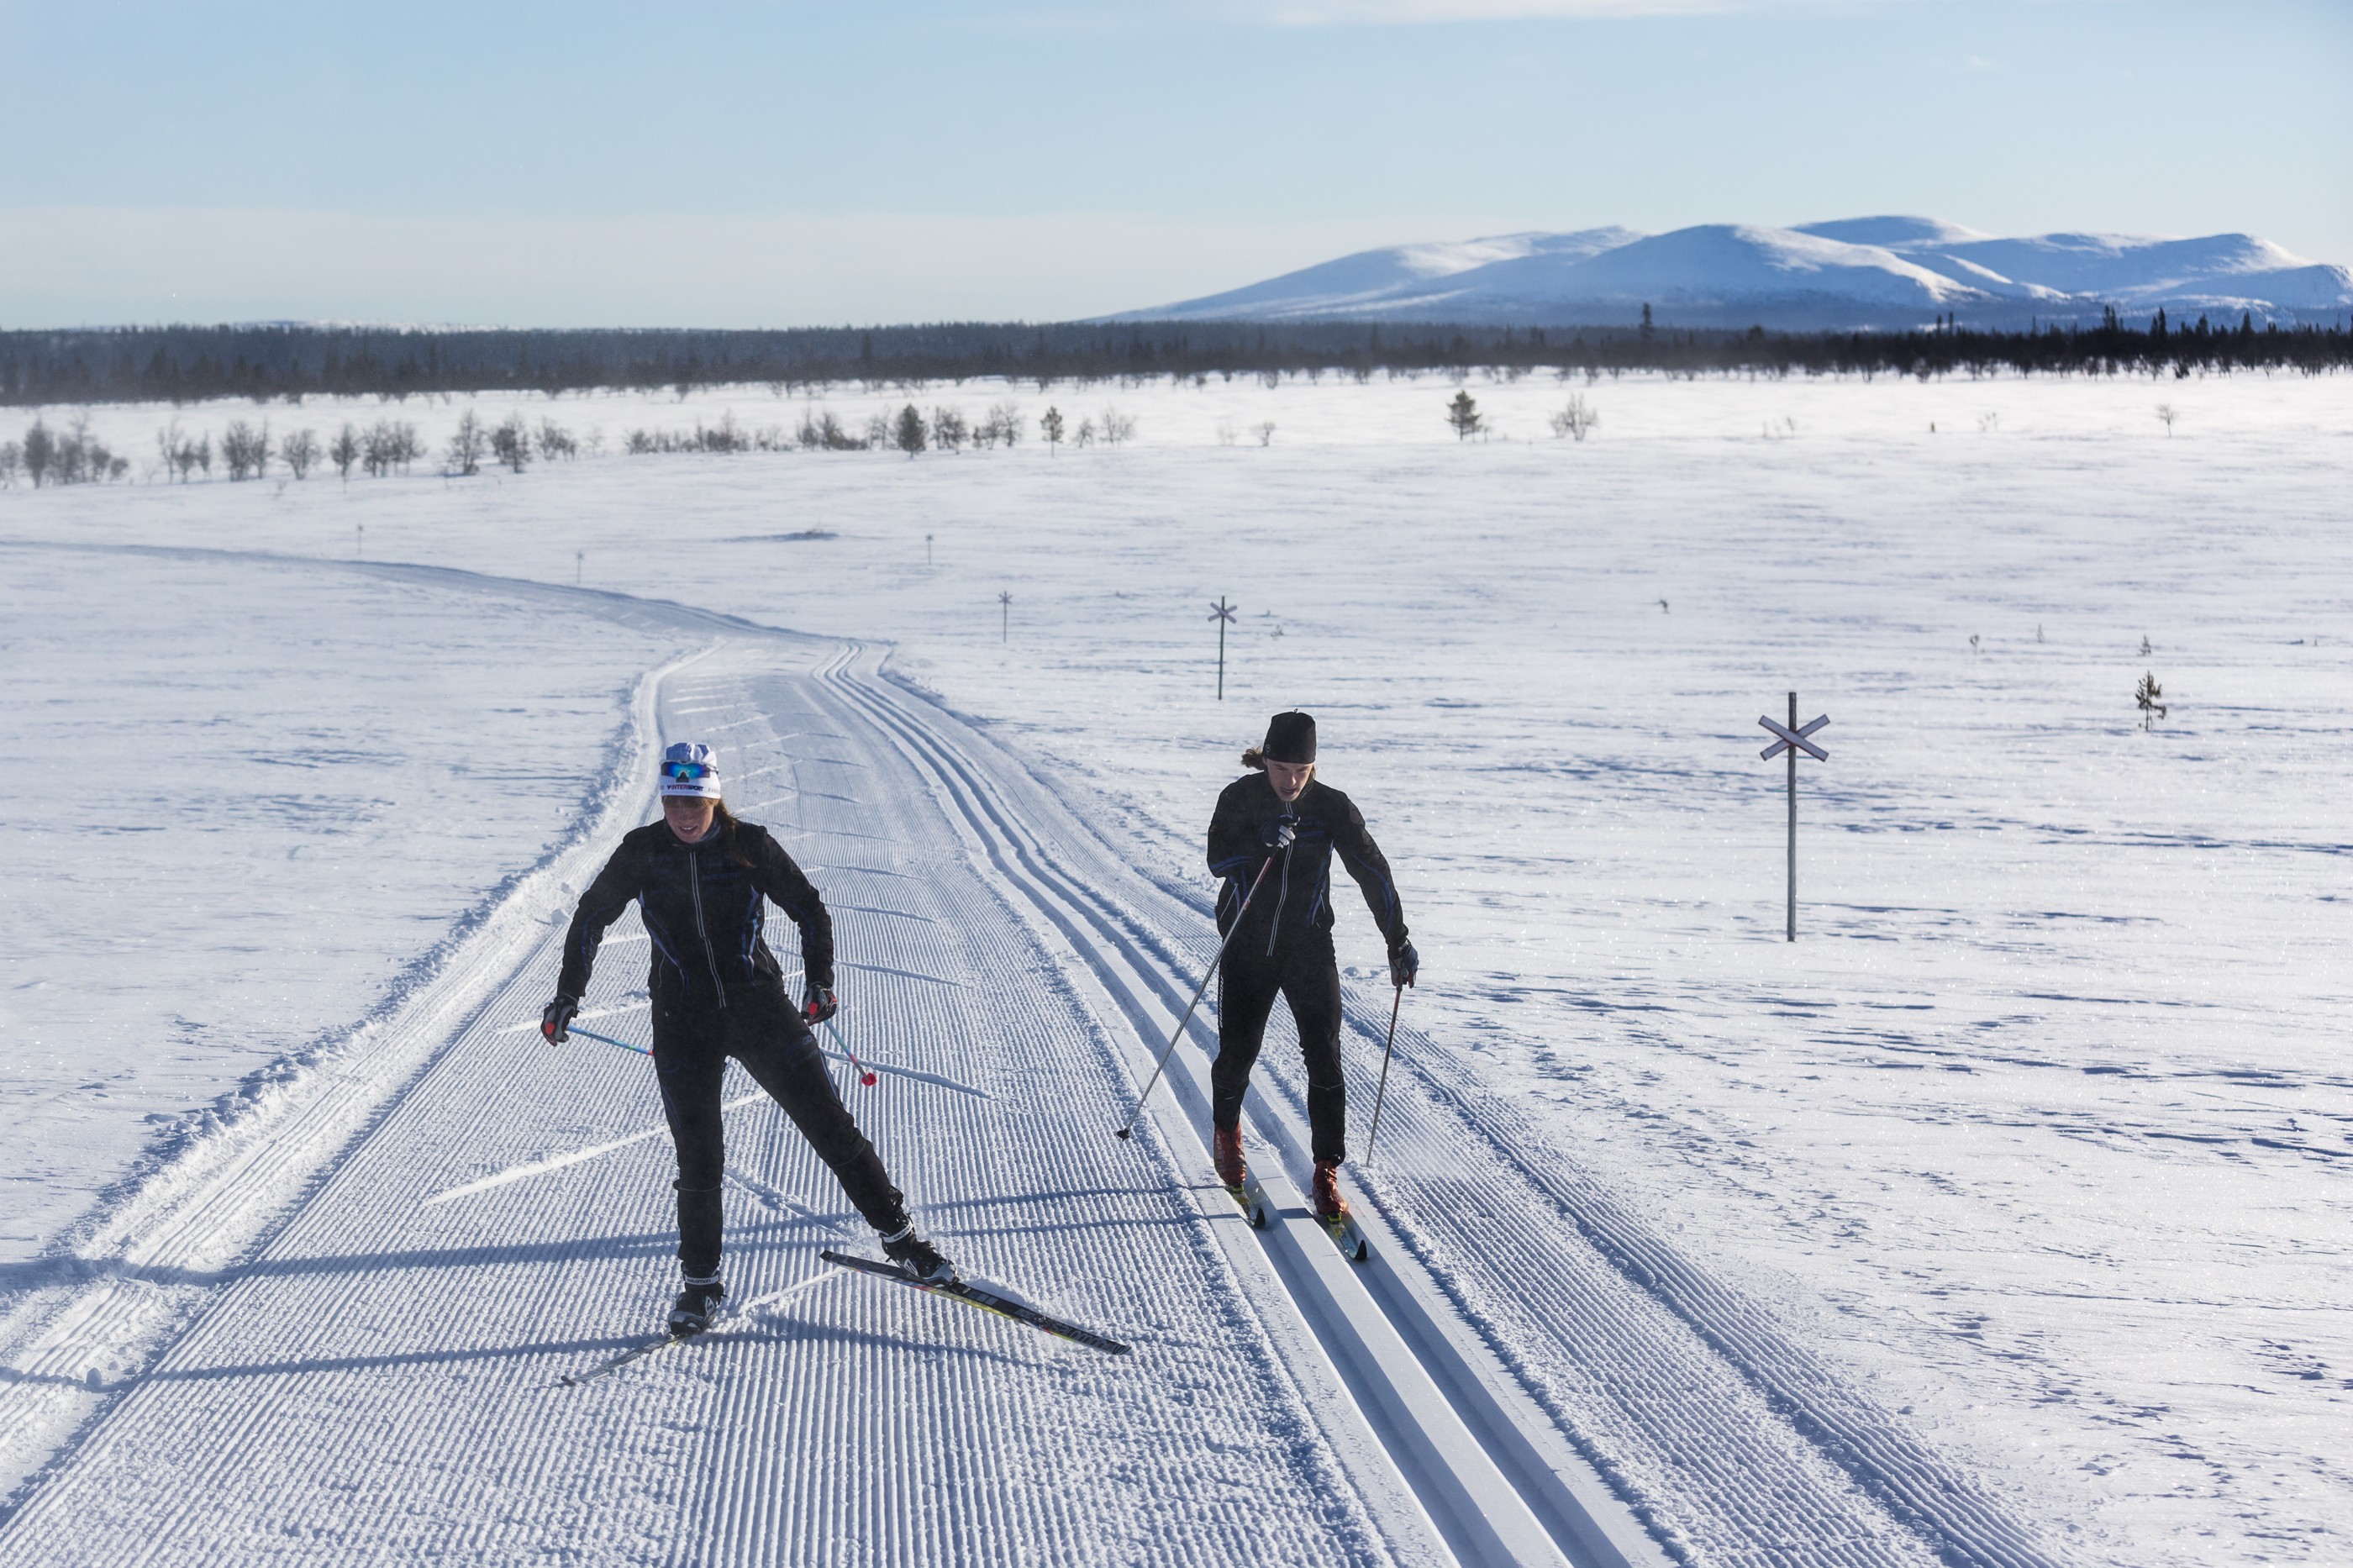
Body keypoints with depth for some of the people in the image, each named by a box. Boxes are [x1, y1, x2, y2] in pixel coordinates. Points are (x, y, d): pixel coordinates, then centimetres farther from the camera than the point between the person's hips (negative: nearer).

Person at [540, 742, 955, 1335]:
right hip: (683, 1023, 0)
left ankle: (899, 1234, 12)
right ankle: (701, 1282, 13)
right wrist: (568, 996, 10)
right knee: (698, 1154, -3)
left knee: (830, 1125, -1)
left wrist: (820, 982, -5)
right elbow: (590, 918, 12)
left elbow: (811, 911, 5)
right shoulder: (641, 853, -2)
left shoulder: (749, 846, -5)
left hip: (761, 1008, 0)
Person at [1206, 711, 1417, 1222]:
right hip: (1247, 945, 0)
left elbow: (1372, 871, -2)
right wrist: (1261, 844, -34)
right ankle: (1226, 1131, 37)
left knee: (1324, 1054, -10)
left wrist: (1398, 943, -1)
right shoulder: (1240, 798, -8)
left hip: (1309, 945, 0)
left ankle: (1327, 1171, -4)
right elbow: (1217, 859, -17)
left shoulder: (1333, 808, -7)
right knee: (1238, 1051, 5)